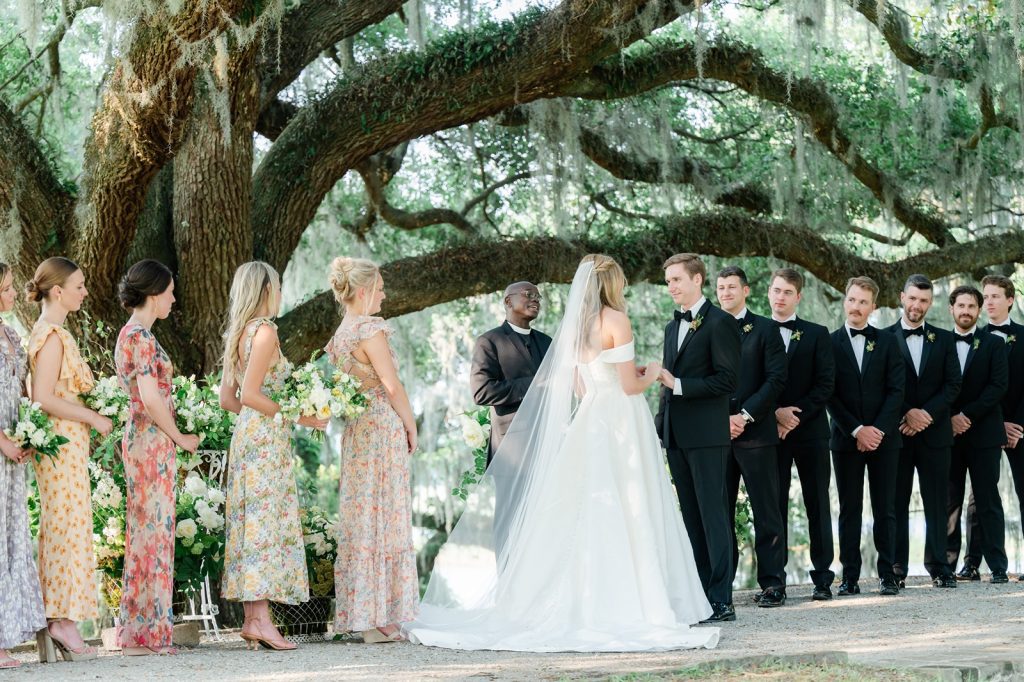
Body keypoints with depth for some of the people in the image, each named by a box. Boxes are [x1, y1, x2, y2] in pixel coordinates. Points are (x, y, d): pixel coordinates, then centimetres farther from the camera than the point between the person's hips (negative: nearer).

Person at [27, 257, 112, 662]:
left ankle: (54, 621, 9)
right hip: (61, 441, -10)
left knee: (58, 529, 8)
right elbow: (43, 398, -20)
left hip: (66, 440, 10)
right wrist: (93, 417, -14)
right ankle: (64, 619, -8)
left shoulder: (51, 332, 16)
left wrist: (88, 418, 11)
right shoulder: (52, 336, -13)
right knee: (68, 526, -8)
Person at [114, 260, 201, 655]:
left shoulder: (131, 334, 16)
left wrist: (174, 437, 18)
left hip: (145, 440, 10)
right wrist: (181, 438, -9)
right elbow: (152, 400, -21)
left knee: (148, 533, 11)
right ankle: (145, 633, -3)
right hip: (152, 441, -10)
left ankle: (141, 634, 15)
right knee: (153, 531, -6)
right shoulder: (141, 337, -15)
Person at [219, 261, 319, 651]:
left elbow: (227, 399, 16)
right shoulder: (265, 331, -11)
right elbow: (249, 395, -18)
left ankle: (251, 618, 8)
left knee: (251, 522, 7)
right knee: (265, 521, -9)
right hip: (267, 437, -9)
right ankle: (261, 617, -11)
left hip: (247, 433, 9)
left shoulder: (237, 334, 15)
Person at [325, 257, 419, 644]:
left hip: (356, 430, 9)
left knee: (361, 518, 10)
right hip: (383, 427, -9)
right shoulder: (371, 329, -13)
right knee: (384, 516, -4)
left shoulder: (340, 334, 13)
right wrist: (411, 425, -4)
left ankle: (360, 615, 14)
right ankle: (379, 619, -3)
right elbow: (392, 386, -16)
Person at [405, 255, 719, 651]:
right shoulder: (615, 321, -10)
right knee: (626, 514, -5)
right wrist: (650, 377, 8)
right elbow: (629, 386, -12)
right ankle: (628, 604, -5)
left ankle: (586, 602, 9)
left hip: (588, 422, 7)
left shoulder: (574, 324, 12)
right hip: (619, 425, -7)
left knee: (589, 515, 9)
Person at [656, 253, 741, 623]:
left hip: (707, 436, -8)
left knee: (713, 516, -8)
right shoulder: (673, 327, 19)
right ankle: (701, 594, 12)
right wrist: (660, 426, 16)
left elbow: (728, 380, -14)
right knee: (692, 519, 9)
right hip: (676, 436, 8)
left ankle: (722, 600, -7)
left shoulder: (720, 323, -7)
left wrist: (678, 384, -18)